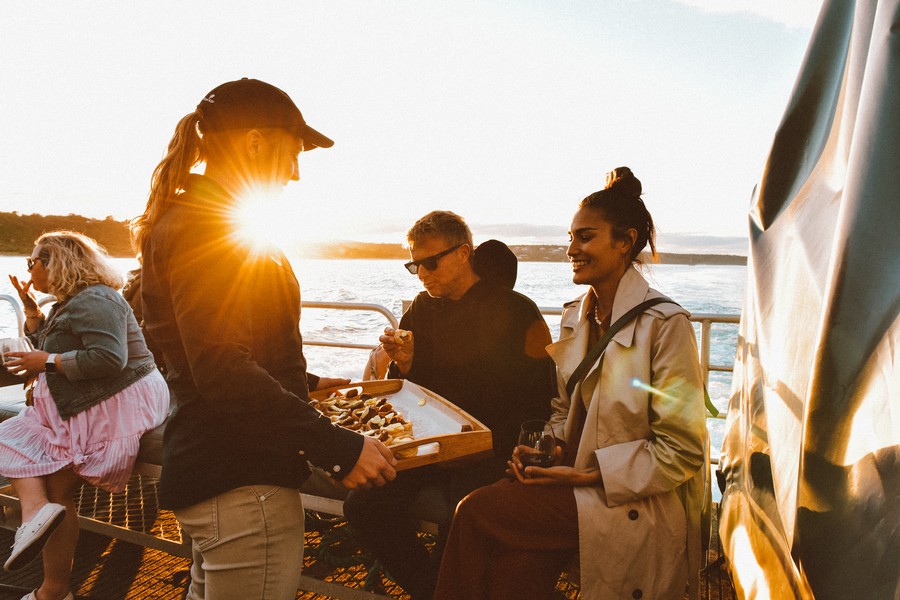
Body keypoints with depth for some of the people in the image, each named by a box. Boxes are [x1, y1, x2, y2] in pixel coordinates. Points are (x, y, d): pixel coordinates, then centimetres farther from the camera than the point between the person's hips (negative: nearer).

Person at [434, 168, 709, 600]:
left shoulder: (664, 323, -14)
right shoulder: (575, 317, 9)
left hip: (641, 506, -5)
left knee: (475, 512, -18)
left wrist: (587, 475, -18)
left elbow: (681, 452, -14)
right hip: (577, 478, 6)